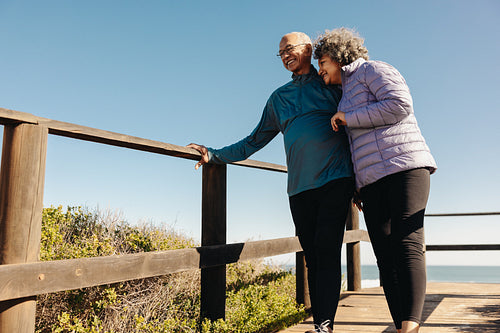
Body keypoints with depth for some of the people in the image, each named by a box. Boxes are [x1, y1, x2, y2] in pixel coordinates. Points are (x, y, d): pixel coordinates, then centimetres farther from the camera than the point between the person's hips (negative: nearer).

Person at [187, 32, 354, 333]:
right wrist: (214, 155, 16)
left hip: (335, 178, -3)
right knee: (313, 258, 1)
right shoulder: (279, 98, 21)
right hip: (300, 187, 4)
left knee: (327, 251, -13)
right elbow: (253, 142, 24)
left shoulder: (333, 84, 11)